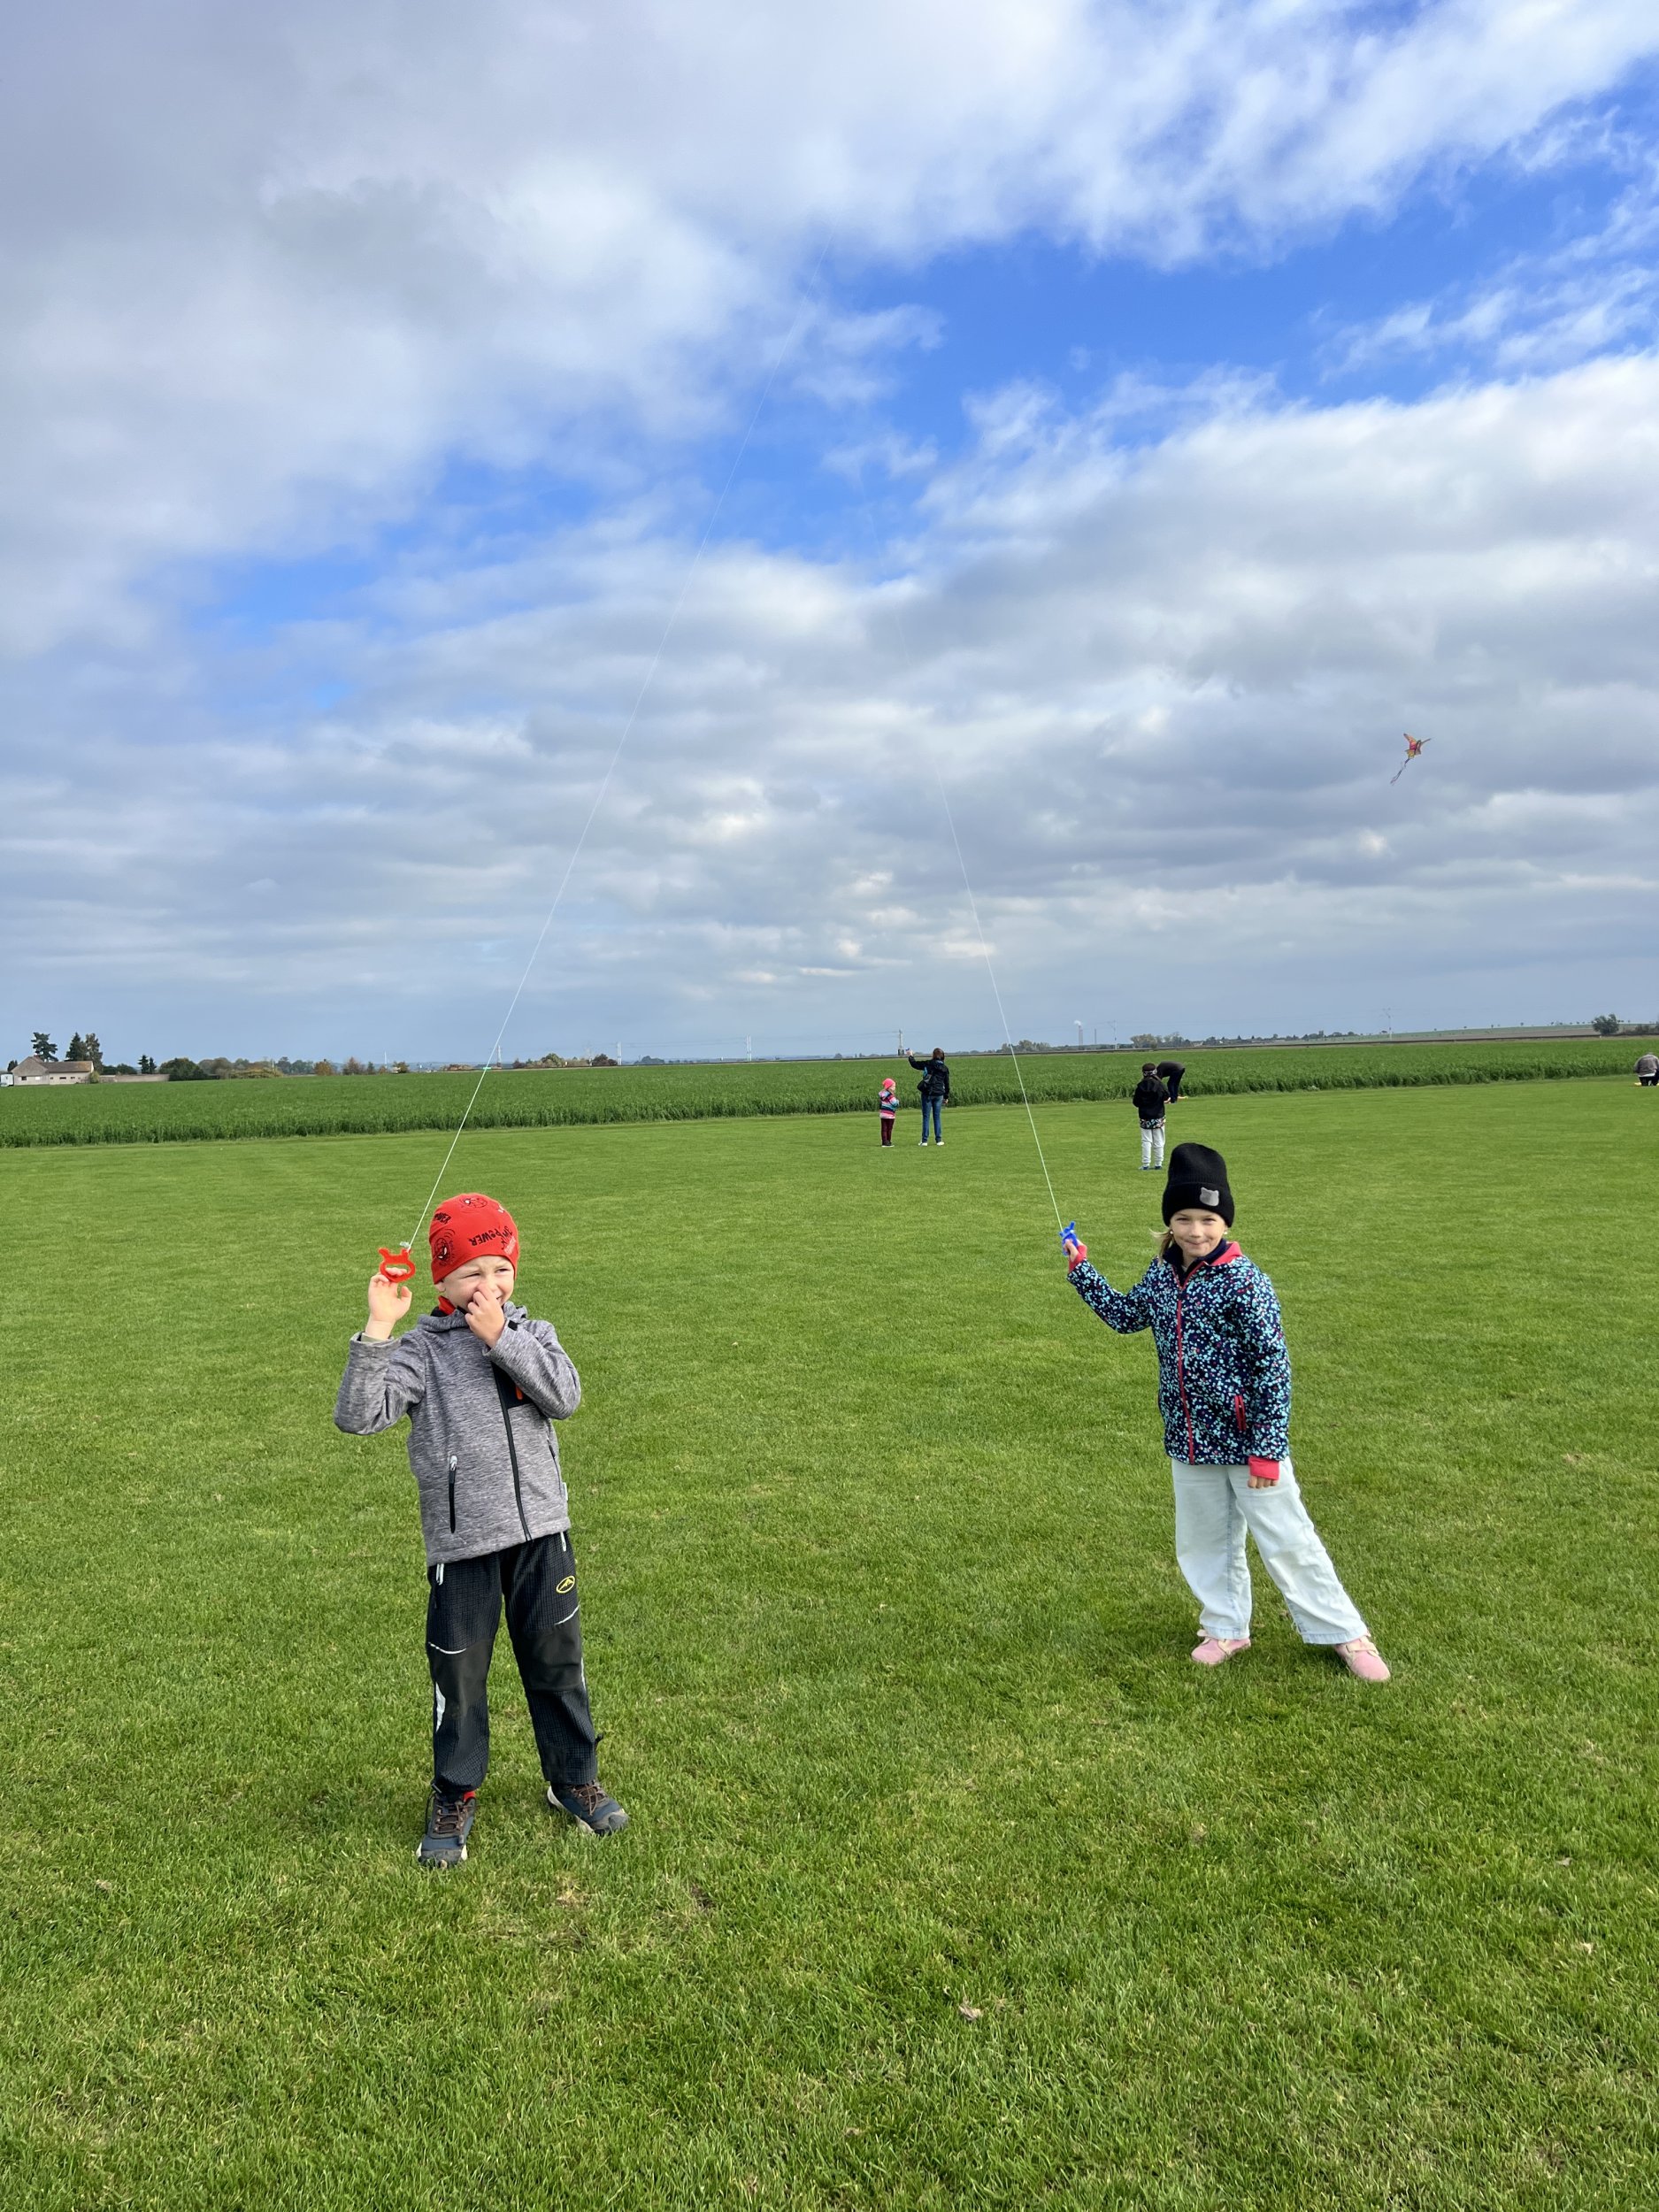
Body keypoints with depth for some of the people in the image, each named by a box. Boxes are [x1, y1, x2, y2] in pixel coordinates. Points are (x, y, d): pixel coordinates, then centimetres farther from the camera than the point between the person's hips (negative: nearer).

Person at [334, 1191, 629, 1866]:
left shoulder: (532, 1334, 4)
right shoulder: (421, 1350, -6)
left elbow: (565, 1397, -14)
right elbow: (357, 1416, -19)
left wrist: (501, 1336, -18)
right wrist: (377, 1329, -26)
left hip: (541, 1531, 3)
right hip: (461, 1543, -2)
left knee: (557, 1662, 15)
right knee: (459, 1674, 11)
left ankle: (573, 1779, 35)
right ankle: (454, 1798, 33)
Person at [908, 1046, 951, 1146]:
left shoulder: (928, 1064, -6)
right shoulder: (945, 1068, 5)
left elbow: (915, 1064, 4)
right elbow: (947, 1084, 10)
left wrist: (910, 1056, 23)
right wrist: (946, 1097, 18)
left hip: (927, 1094, -3)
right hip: (939, 1095, 3)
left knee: (926, 1117, 1)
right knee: (937, 1117, 11)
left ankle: (924, 1140, 0)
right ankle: (939, 1140, 10)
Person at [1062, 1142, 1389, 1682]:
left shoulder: (1244, 1282, -18)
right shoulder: (1162, 1277, 1)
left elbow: (1272, 1365, -18)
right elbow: (1123, 1315, 22)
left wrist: (1268, 1447, -18)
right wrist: (1082, 1270, 15)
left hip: (1246, 1436, -6)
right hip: (1189, 1439, 6)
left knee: (1286, 1541, 3)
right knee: (1202, 1541, 17)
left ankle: (1345, 1634, 20)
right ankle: (1226, 1629, 36)